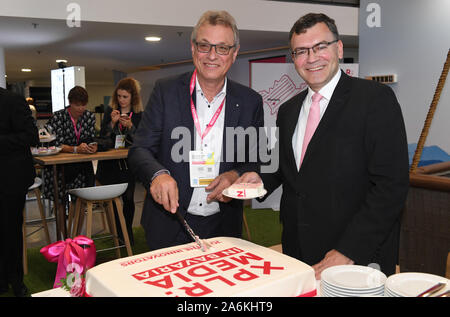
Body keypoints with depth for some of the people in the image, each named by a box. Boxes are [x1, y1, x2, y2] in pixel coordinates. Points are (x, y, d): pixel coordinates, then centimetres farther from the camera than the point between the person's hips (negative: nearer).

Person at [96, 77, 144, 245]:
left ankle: (128, 233, 18)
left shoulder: (139, 115, 0)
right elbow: (102, 137, 2)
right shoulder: (110, 111, 5)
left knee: (128, 198, 2)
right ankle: (118, 233, 16)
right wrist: (112, 122, -13)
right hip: (110, 163, 1)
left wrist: (130, 126, -18)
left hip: (128, 163, -1)